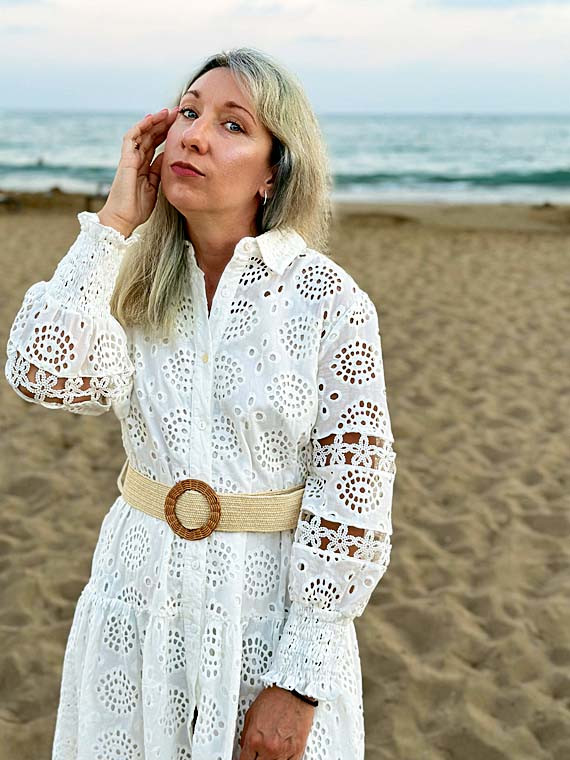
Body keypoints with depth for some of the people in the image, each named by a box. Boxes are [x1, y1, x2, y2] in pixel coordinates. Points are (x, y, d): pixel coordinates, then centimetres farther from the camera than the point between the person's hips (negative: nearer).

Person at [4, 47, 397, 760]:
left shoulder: (329, 300, -14)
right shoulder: (136, 283, -2)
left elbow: (353, 495, -13)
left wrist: (300, 682, -13)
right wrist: (114, 221, -15)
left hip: (273, 606, -3)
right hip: (141, 599, 4)